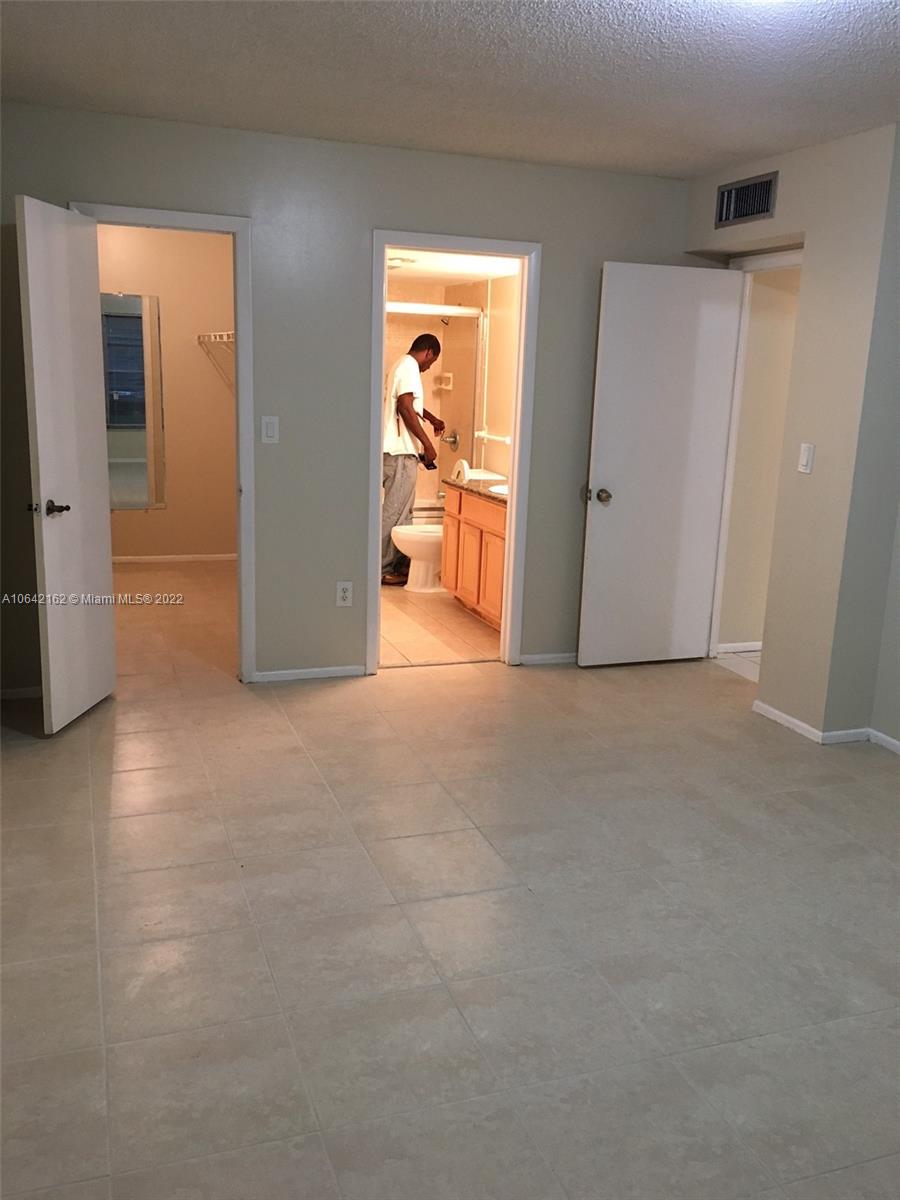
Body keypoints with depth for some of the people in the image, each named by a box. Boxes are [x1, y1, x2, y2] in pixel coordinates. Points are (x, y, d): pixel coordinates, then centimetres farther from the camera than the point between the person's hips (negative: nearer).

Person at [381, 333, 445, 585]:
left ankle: (399, 563, 21)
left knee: (402, 510, 15)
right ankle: (381, 569, -4)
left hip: (398, 450, 11)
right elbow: (405, 408, -21)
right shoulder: (410, 367, -12)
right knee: (394, 512, -8)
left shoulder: (401, 365, 20)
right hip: (401, 451, -11)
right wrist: (427, 443, -18)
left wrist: (432, 418, 46)